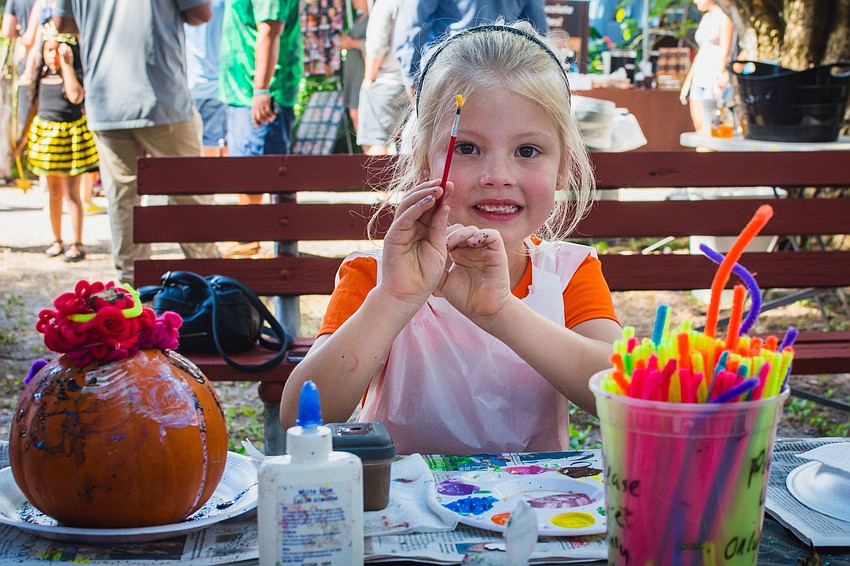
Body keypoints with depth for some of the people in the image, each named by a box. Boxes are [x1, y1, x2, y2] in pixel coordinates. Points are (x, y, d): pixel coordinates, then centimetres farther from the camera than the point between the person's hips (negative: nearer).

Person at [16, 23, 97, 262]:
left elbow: (75, 96, -30)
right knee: (54, 192, 13)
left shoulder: (76, 74, -9)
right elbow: (36, 106, 15)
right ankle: (57, 241, 23)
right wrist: (25, 135, 17)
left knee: (71, 193, -4)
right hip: (45, 133, 5)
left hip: (70, 133, -5)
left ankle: (78, 244, 2)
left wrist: (66, 64, -24)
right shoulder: (42, 76, 6)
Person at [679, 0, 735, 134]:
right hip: (699, 80, 8)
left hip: (715, 77, -8)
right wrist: (688, 80, 19)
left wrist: (718, 81, -23)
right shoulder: (706, 18, 17)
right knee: (699, 128, 2)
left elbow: (725, 52, -15)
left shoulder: (724, 18, -8)